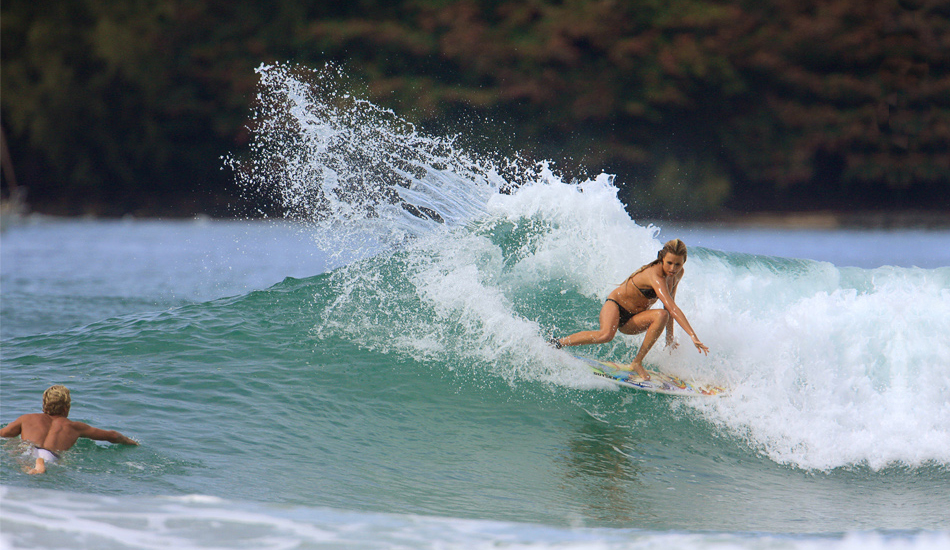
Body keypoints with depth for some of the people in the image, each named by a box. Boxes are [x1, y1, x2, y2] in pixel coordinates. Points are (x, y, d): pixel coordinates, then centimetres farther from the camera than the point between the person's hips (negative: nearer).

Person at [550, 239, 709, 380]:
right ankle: (558, 343, -15)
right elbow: (672, 308, -40)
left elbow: (669, 307, 9)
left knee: (661, 316, -25)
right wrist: (693, 335, -45)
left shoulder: (678, 274, -4)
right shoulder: (655, 276, -30)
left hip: (632, 320, 7)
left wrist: (670, 336, 8)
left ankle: (637, 363, -18)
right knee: (605, 335, -38)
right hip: (615, 305, -7)